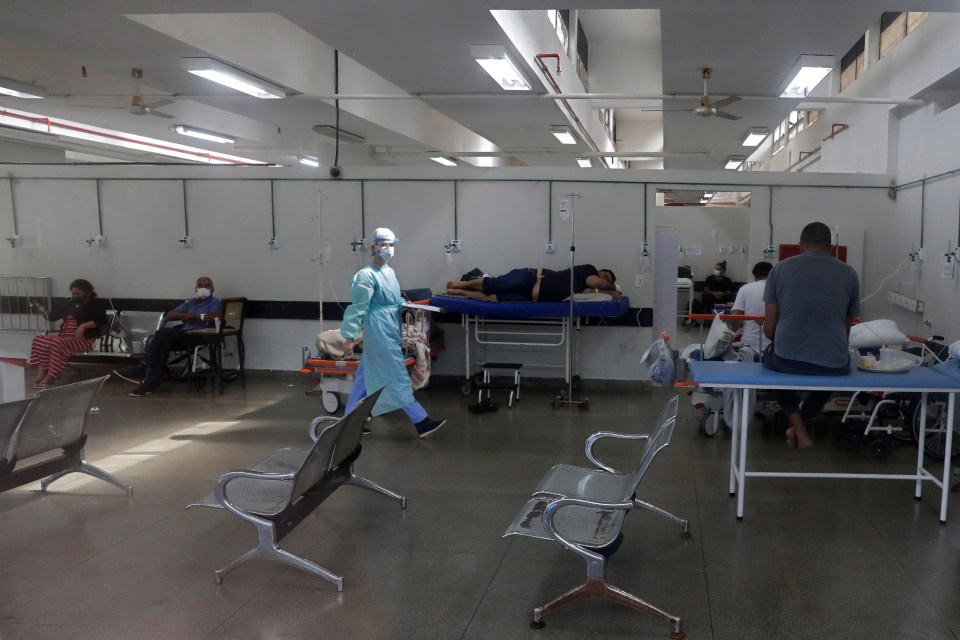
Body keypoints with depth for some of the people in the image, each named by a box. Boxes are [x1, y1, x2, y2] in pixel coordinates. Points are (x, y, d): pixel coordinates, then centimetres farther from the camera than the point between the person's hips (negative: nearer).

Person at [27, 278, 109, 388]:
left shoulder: (96, 303, 0)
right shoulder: (70, 302, 19)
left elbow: (102, 319, -17)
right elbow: (53, 316, 23)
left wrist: (84, 326, -27)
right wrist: (42, 310, 4)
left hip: (83, 340, -7)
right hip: (64, 337, 7)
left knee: (58, 343, -32)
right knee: (39, 340, -14)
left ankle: (50, 377, -28)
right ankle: (42, 372, -21)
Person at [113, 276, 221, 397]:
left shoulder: (215, 302, 8)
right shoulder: (190, 302, 26)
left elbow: (217, 317, -14)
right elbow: (169, 315, 19)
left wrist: (196, 316, -11)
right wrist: (184, 315, 0)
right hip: (184, 335, 6)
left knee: (163, 332, -24)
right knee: (164, 343, -27)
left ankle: (142, 368, -20)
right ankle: (152, 383, -32)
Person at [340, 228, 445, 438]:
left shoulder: (390, 272, 13)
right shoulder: (366, 275, -14)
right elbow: (357, 307, -16)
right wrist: (349, 336, -17)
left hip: (391, 330, 9)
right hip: (379, 330, -9)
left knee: (367, 376, 15)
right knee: (397, 377, -7)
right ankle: (422, 422, -5)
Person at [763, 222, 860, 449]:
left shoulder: (781, 268, 5)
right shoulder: (849, 274, 9)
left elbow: (769, 329, 5)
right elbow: (846, 329, 18)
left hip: (787, 359, -1)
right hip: (835, 364, 2)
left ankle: (799, 428, 17)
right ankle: (799, 427, 33)